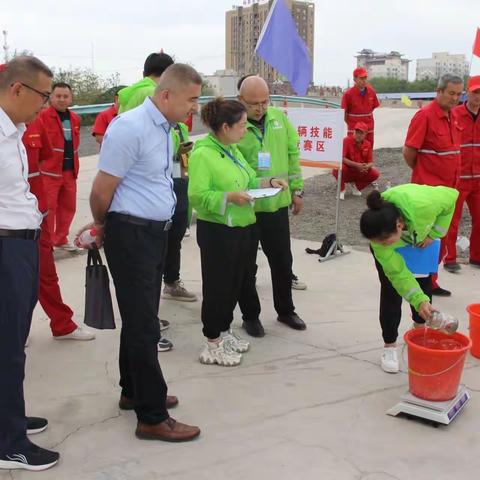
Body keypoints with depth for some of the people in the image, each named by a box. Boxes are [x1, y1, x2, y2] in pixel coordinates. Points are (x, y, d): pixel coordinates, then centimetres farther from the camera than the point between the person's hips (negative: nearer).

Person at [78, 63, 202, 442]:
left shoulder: (164, 128, 10)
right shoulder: (131, 128, -19)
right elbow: (102, 190, -16)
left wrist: (103, 227, 18)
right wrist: (103, 226, 3)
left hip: (155, 232, 9)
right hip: (131, 235, -9)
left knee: (141, 319, 19)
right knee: (143, 325, -3)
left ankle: (133, 392, 36)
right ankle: (152, 418, 7)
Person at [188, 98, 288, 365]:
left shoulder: (233, 149, 12)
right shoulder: (202, 154, -17)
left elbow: (248, 181, 20)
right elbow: (198, 197, -22)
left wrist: (268, 182, 4)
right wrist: (229, 197, -30)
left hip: (243, 227, 9)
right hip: (217, 231, -9)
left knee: (236, 282, 16)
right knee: (218, 285, 1)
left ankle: (225, 331, 33)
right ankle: (213, 345, 13)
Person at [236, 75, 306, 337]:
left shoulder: (279, 118, 3)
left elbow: (292, 153, 10)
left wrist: (296, 189, 9)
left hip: (277, 204, 5)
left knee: (282, 261, 17)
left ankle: (285, 310, 36)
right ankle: (250, 316, 27)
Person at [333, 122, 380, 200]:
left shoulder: (367, 144, -2)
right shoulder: (347, 140, -16)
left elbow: (370, 162, -2)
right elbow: (341, 158, -25)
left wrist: (367, 166, -28)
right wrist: (356, 165, -32)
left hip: (360, 173, 4)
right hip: (347, 171, -4)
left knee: (375, 174, -17)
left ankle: (356, 186, 8)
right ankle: (341, 190, -9)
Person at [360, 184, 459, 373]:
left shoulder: (421, 204, -46)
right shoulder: (379, 237, -40)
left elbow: (451, 196, -24)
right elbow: (397, 272, -32)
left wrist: (433, 234, -24)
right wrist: (419, 301, -40)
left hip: (421, 238, 2)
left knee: (424, 282, 7)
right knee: (391, 289, -9)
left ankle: (419, 328, 31)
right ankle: (389, 346, 4)